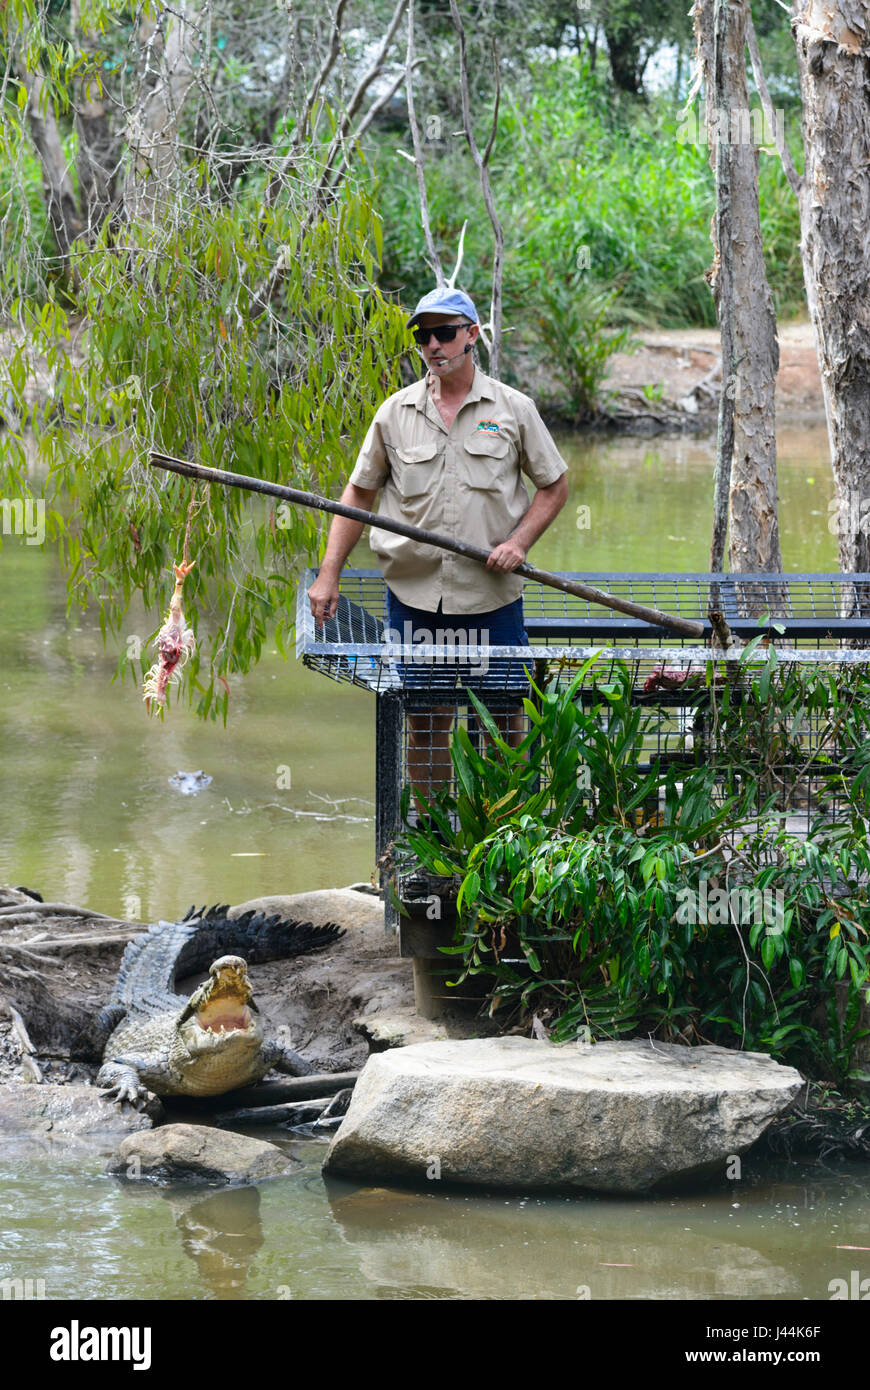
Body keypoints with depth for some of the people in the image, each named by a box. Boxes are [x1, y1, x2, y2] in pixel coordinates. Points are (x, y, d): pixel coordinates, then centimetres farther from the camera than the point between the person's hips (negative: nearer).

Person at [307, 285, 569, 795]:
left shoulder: (513, 409, 3)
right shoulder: (396, 413, 6)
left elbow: (555, 486, 10)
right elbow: (359, 494, 12)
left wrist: (520, 541, -7)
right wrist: (328, 575, 4)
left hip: (493, 595, -1)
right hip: (414, 595, 2)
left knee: (503, 726, 1)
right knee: (425, 723, 5)